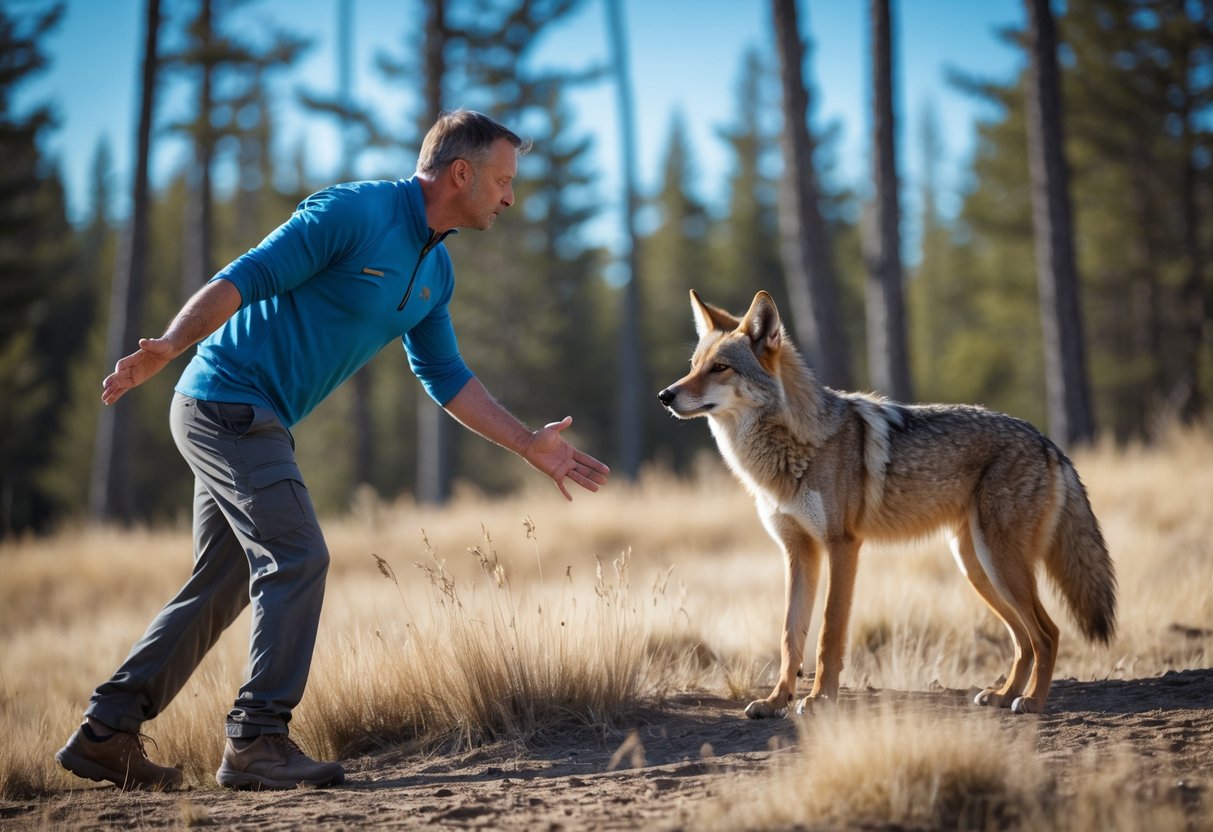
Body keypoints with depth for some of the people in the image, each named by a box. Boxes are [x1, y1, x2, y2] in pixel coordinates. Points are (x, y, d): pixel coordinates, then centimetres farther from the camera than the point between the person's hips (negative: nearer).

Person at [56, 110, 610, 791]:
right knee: (298, 561, -14)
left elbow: (446, 377, 18)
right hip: (227, 397, -9)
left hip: (257, 421, 9)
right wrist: (168, 347, -34)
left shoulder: (436, 270, 11)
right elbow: (245, 279, -20)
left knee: (221, 588, 10)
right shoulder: (351, 212, -16)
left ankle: (106, 734, 15)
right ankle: (258, 743, -8)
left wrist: (531, 446, 15)